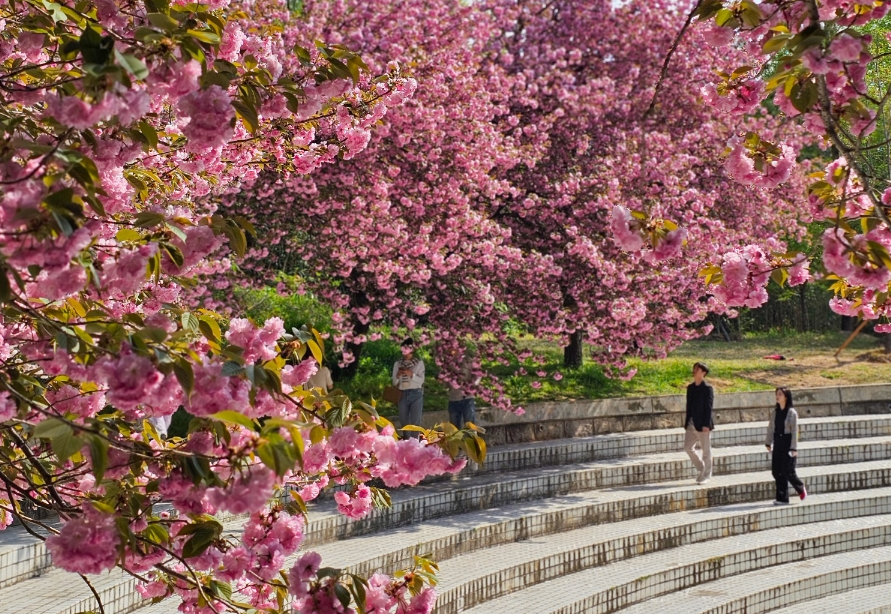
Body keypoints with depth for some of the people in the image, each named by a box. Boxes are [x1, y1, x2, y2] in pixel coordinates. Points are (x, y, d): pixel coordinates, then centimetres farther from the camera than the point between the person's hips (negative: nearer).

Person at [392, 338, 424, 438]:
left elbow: (421, 380, -5)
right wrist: (397, 375, -12)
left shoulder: (419, 363, 2)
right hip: (402, 395, 3)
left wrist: (411, 374, -20)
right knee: (404, 422, 7)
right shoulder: (398, 364, 10)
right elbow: (394, 383, 8)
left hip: (416, 394, -3)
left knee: (415, 422, -8)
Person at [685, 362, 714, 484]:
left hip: (703, 424, -7)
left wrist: (706, 425, -18)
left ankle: (706, 475, 13)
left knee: (706, 450, 2)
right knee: (688, 447, 7)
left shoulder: (707, 389, -10)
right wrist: (687, 422, 10)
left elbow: (708, 407, -14)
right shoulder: (690, 388, 10)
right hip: (692, 423, 7)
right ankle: (702, 469, 24)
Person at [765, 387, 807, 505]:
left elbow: (794, 431, -11)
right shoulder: (775, 412, 7)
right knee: (776, 471, 2)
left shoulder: (792, 412, -9)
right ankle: (782, 498, 10)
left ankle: (801, 489, 24)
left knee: (788, 471, -5)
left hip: (788, 444, -5)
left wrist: (794, 448, -14)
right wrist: (768, 443, 11)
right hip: (778, 444, 5)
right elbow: (770, 428, 13)